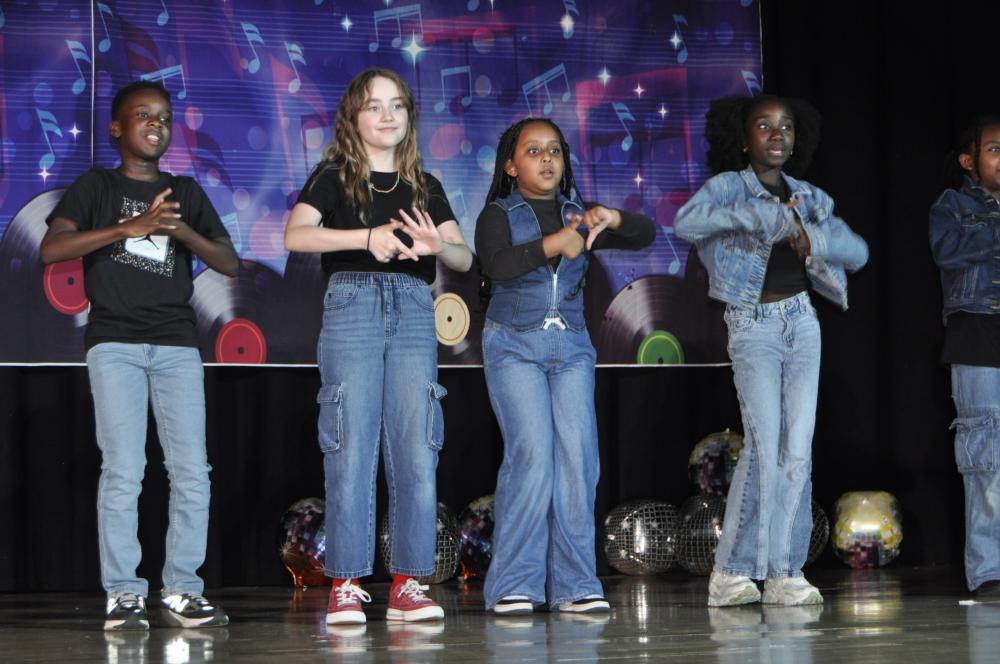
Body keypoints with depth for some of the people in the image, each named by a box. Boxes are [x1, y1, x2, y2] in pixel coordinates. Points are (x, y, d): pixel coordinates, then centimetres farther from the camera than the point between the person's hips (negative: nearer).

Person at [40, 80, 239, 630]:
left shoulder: (186, 192, 18)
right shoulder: (97, 186, 10)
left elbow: (229, 264, 11)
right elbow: (52, 249, -7)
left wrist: (183, 231, -7)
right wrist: (131, 227, -15)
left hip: (177, 343, 3)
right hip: (115, 342, -3)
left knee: (192, 471, -5)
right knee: (122, 471, -10)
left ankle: (182, 590, 0)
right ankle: (123, 594, -7)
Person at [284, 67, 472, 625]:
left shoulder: (424, 187, 19)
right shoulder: (335, 177, 9)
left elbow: (465, 258, 8)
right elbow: (296, 235, -11)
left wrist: (436, 244, -16)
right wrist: (367, 236, -23)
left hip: (412, 311, 3)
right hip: (351, 305, -3)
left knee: (417, 451, -4)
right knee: (352, 450, -8)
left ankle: (409, 583, 0)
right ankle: (346, 585, -5)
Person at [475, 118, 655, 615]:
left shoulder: (579, 216, 15)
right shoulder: (498, 215, 4)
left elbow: (646, 235, 4)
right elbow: (497, 265, -16)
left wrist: (611, 219, -17)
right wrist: (554, 243, -28)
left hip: (571, 349, 4)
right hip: (514, 345, -4)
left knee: (578, 457, -7)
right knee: (532, 454, -16)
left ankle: (574, 584, -3)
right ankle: (513, 585, -10)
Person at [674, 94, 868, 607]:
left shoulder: (808, 197, 14)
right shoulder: (729, 186, -2)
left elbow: (857, 251, 9)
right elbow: (685, 222, -22)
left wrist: (811, 237, -10)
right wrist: (761, 215, -23)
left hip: (802, 323, 5)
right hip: (753, 327, -5)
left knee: (798, 449, 0)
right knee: (764, 446, -14)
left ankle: (785, 573, 3)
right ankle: (731, 572, -8)